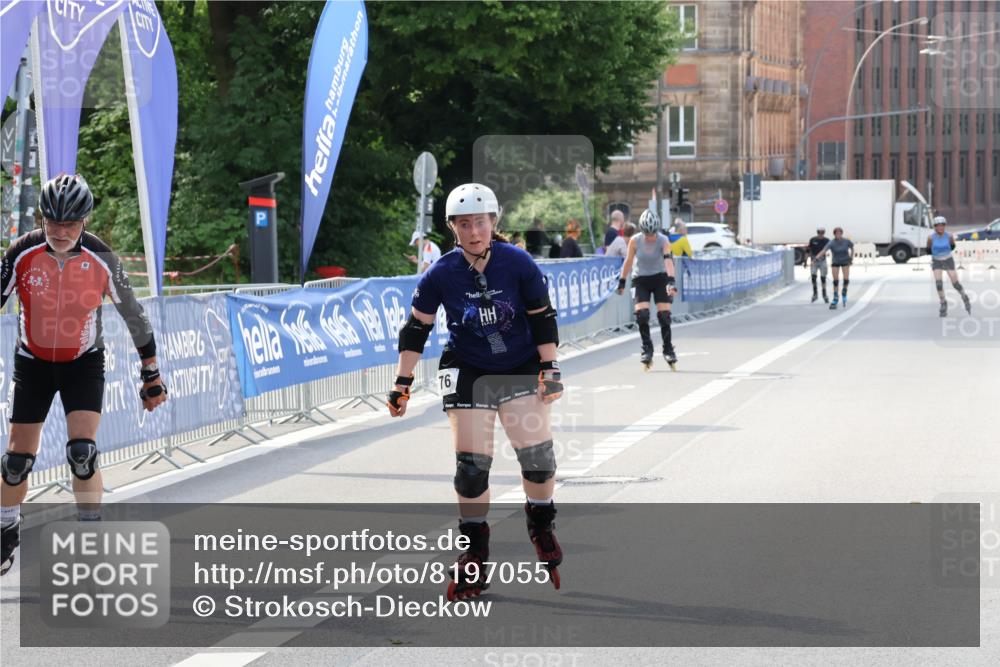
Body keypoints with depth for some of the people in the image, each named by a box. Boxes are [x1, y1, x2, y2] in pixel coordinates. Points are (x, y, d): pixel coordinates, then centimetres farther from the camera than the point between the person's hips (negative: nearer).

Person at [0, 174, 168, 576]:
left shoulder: (102, 260, -18)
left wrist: (151, 376, 1)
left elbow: (132, 315, -6)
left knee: (82, 452, -18)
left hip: (84, 362, -1)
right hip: (33, 362, 1)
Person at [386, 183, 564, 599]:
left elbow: (543, 318, -2)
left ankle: (541, 526, 18)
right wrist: (402, 383, -3)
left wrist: (550, 369, -4)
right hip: (467, 371, 0)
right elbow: (416, 328, -2)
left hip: (520, 367, 0)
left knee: (537, 451, -10)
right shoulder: (442, 274, -14)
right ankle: (474, 551, 9)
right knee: (471, 462, -7)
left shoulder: (518, 264, -15)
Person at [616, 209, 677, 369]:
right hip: (641, 279, 1)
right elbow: (628, 261, -1)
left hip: (660, 278, -1)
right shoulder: (635, 241, -14)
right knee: (641, 314, -16)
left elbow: (668, 261, -30)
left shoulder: (664, 241, -17)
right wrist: (622, 281, 5)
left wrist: (671, 281, -43)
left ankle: (668, 348, 9)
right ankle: (647, 348, 1)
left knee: (664, 315, -9)